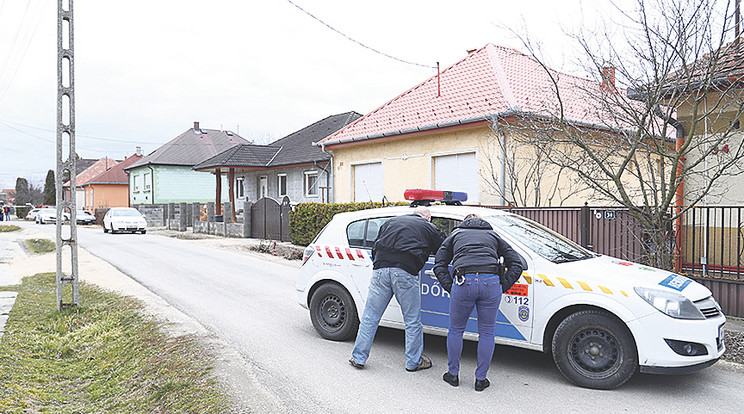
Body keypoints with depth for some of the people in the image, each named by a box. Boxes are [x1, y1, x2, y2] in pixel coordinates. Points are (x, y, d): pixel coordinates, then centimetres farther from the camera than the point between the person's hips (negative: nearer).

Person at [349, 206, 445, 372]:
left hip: (380, 270, 3)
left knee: (370, 317, 11)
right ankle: (414, 362, 22)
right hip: (406, 272, -3)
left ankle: (358, 358, 18)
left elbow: (375, 248, 25)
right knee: (413, 321, 11)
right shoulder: (429, 228, 17)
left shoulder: (390, 222, 26)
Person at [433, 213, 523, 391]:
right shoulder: (494, 236, 29)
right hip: (491, 283, 1)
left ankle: (453, 374, 28)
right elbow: (516, 263, 18)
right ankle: (481, 379, 23)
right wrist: (502, 287, 14)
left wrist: (451, 287, 12)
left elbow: (439, 265, 16)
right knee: (487, 333, 16)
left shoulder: (456, 234, 28)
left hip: (463, 282, -1)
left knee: (456, 330, 18)